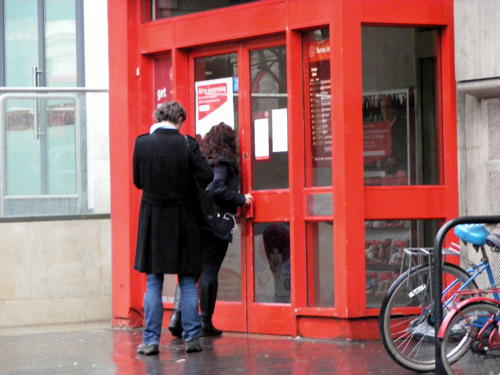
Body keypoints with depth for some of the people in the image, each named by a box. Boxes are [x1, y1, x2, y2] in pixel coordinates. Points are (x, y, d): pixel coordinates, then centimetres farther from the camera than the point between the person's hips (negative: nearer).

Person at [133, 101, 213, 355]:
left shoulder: (142, 143, -6)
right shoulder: (187, 144, -10)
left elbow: (138, 181, 1)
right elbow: (206, 177, -12)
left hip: (153, 220, 1)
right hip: (183, 219, -1)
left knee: (153, 283, 7)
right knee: (188, 282, 8)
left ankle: (151, 340, 6)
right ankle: (191, 338, 8)